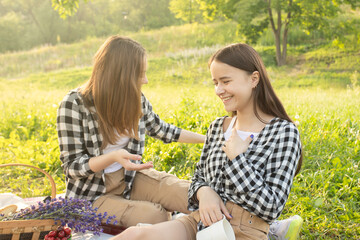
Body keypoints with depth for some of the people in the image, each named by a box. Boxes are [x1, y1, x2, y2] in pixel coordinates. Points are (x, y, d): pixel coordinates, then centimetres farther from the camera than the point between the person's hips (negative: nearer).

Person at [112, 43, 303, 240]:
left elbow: (272, 209, -9)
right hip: (199, 222, 5)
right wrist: (204, 191, -4)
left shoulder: (284, 132, -4)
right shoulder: (216, 127, 14)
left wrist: (237, 157, -9)